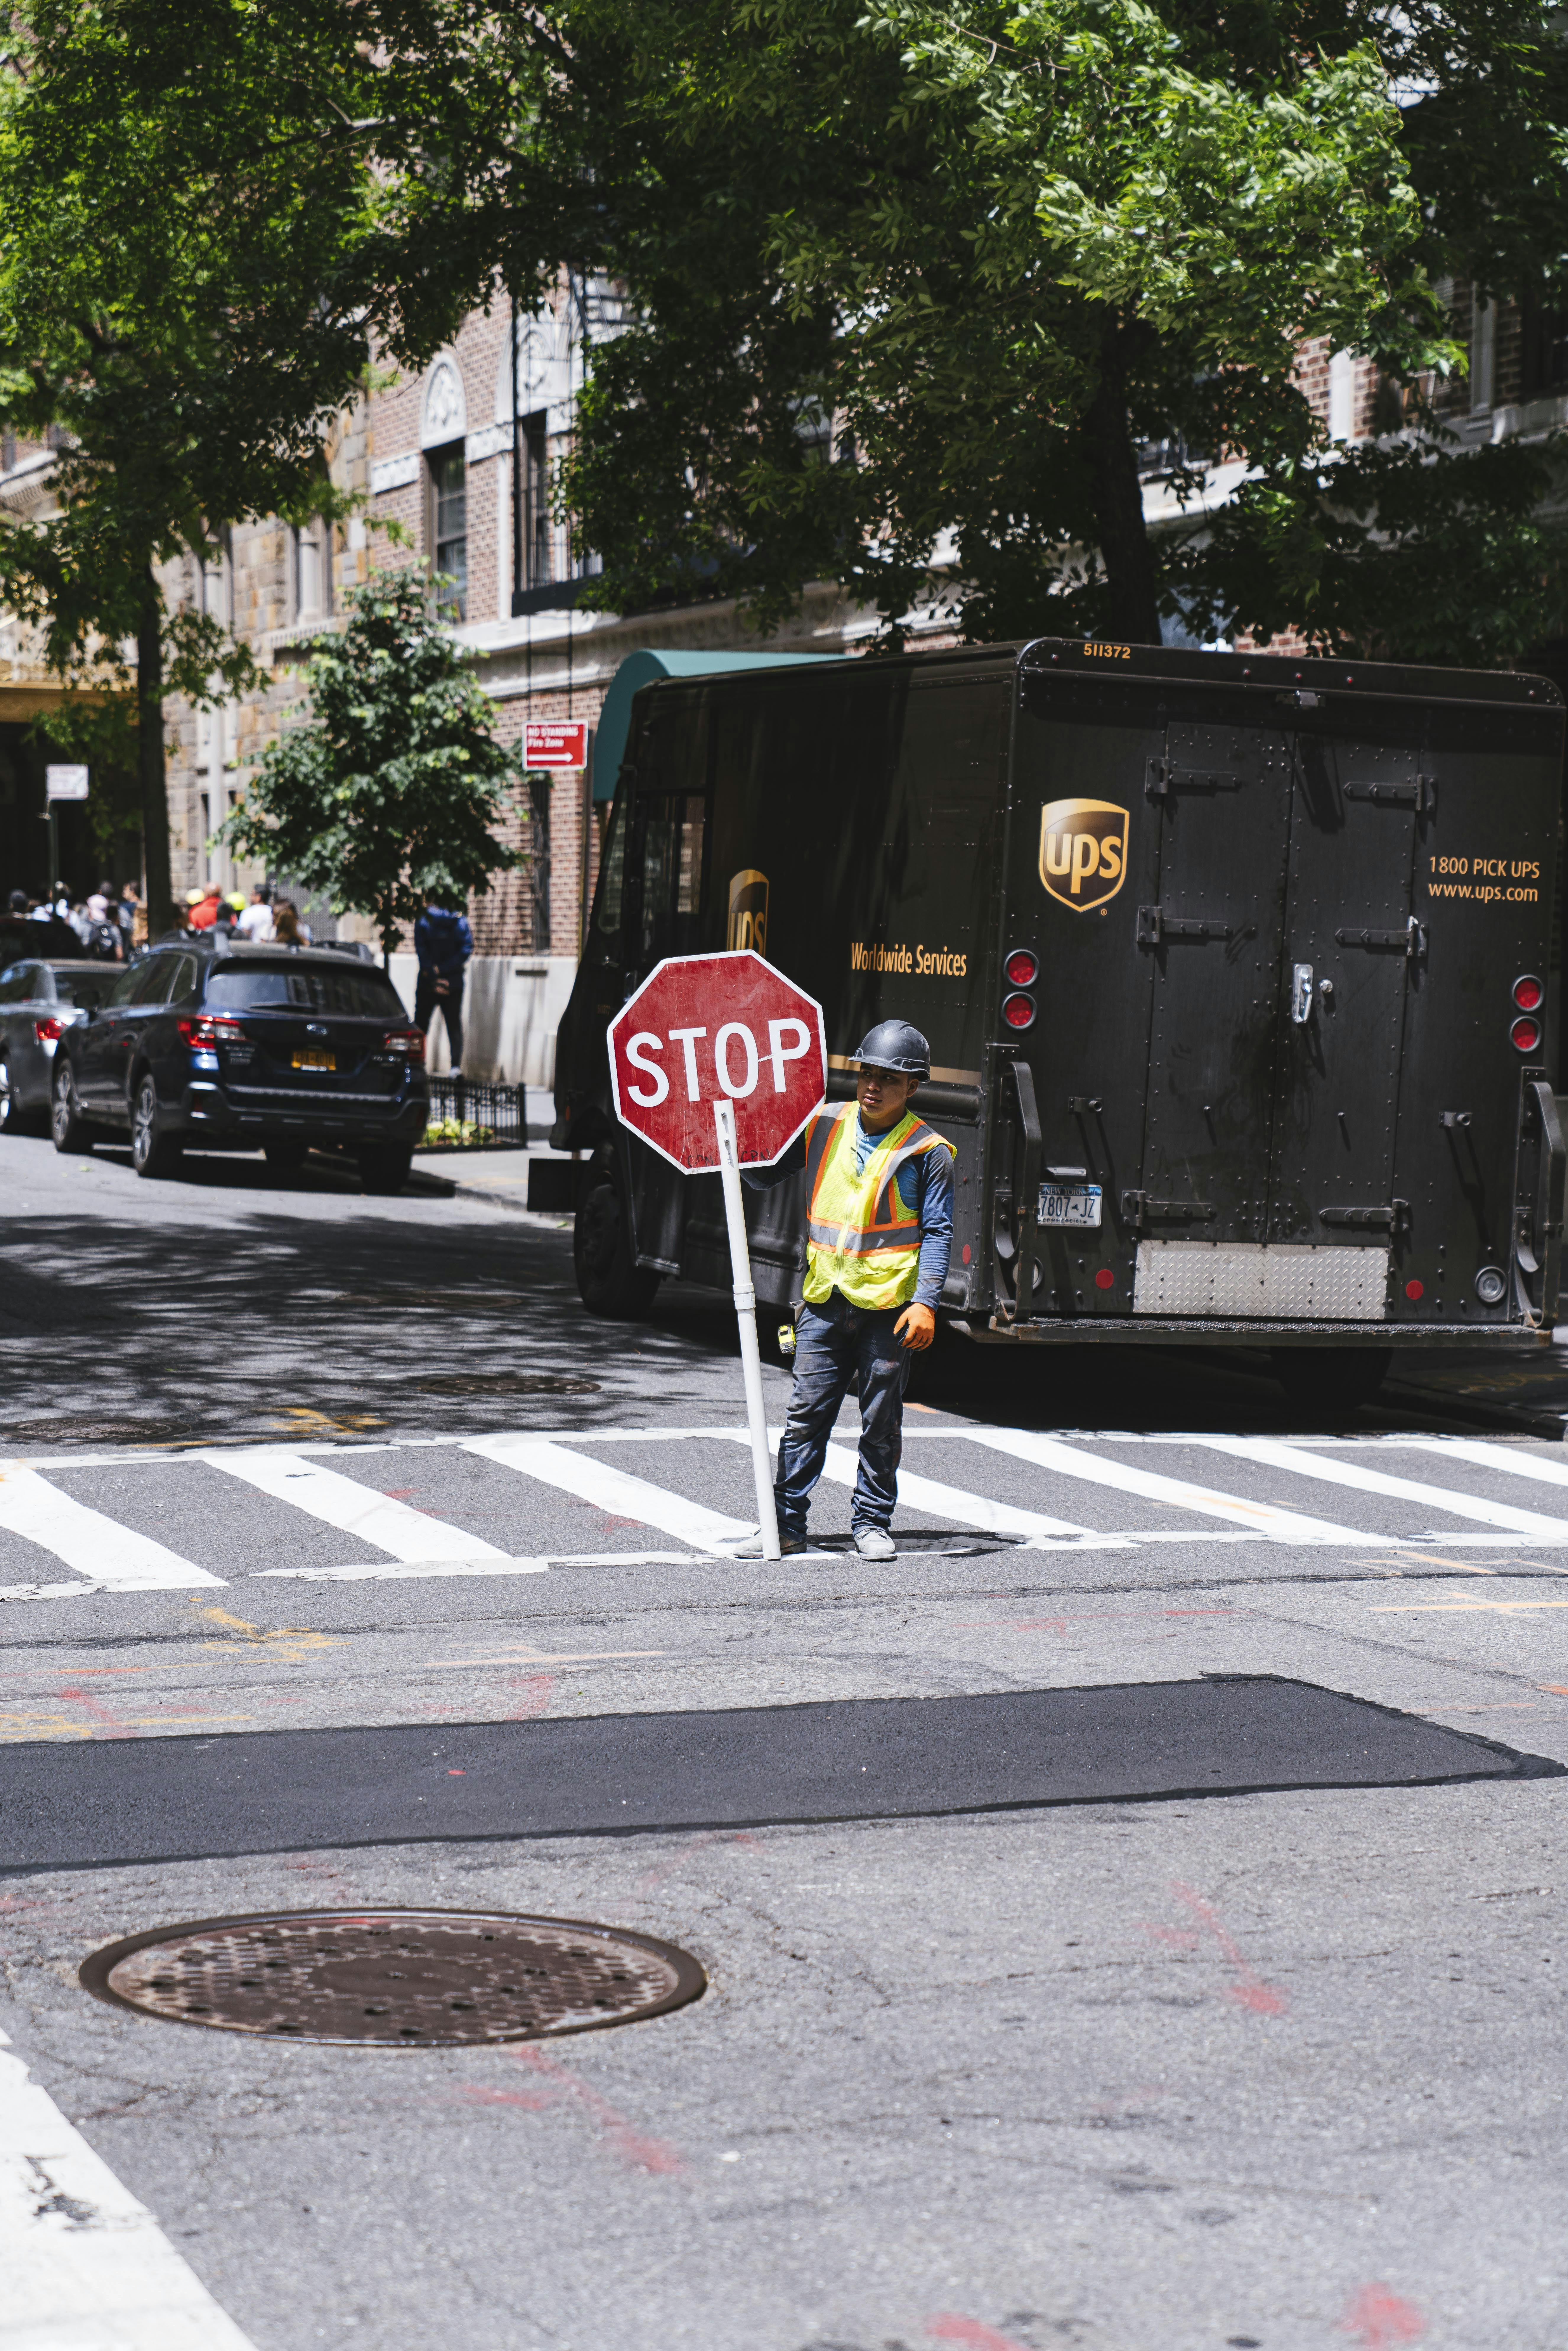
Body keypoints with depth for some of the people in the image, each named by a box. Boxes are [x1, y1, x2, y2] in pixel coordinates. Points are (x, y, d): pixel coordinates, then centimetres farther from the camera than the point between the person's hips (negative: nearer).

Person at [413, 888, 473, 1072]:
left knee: (421, 1025, 8)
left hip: (428, 983, -1)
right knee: (454, 1025, 5)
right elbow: (467, 948, -7)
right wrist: (444, 969, -10)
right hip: (454, 983, 1)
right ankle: (456, 1065, -8)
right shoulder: (460, 921, 2)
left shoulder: (423, 923, -3)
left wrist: (434, 977, -11)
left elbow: (422, 953, -11)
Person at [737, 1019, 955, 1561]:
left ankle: (872, 1523, 18)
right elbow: (763, 1176, 17)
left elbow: (937, 1233, -4)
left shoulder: (928, 1151, -3)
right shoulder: (824, 1127, 6)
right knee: (806, 1414, 2)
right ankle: (787, 1525, 8)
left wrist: (925, 1302, -14)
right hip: (825, 1299, 3)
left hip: (890, 1306, -3)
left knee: (882, 1423, 6)